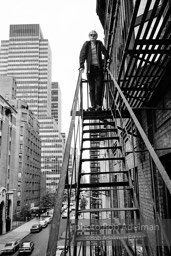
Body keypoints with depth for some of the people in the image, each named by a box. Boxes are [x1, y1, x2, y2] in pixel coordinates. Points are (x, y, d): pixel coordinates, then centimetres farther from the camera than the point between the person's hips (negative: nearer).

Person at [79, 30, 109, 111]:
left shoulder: (99, 43, 9)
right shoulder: (86, 44, 4)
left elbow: (105, 53, 14)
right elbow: (82, 55, -2)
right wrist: (81, 66, -11)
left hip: (99, 67, 1)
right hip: (90, 68, -1)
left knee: (99, 86, -9)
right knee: (91, 87, 1)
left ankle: (99, 105, -4)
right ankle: (93, 105, 5)